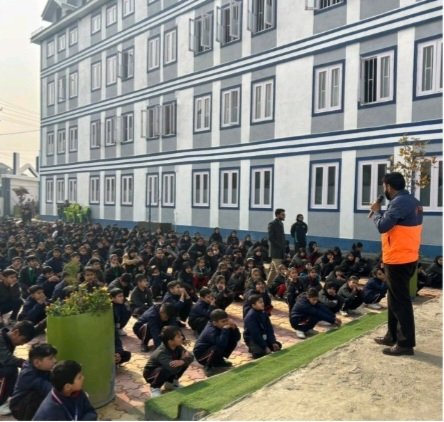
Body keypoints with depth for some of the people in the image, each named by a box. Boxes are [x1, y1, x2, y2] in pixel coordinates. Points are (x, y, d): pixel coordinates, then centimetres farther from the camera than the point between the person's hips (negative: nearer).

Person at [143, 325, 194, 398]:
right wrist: (184, 358, -29)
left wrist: (181, 361, -40)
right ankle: (155, 387, -7)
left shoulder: (177, 347, -14)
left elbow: (191, 356, -17)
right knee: (165, 370, -38)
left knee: (185, 361, -12)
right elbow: (173, 369, -46)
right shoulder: (162, 353, -36)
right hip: (151, 375, -7)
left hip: (167, 370, 7)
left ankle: (170, 382, 10)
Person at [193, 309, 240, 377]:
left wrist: (234, 327, -25)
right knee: (218, 348, -37)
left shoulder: (223, 326, -8)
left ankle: (219, 360, 11)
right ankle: (208, 367, -11)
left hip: (213, 352, 8)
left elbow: (237, 338, -9)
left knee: (233, 342, -7)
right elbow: (222, 344, -45)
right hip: (201, 354, -8)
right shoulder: (211, 331, -31)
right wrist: (225, 330, -42)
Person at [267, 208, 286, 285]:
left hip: (280, 251, 9)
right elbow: (270, 238, -16)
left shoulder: (281, 223, 16)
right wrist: (280, 245, -17)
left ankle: (268, 285, 21)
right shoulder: (272, 224, -10)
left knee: (273, 269, 13)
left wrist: (284, 246, 7)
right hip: (275, 251, -9)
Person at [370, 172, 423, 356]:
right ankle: (392, 336, 29)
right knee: (395, 299, 18)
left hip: (398, 260, -10)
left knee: (400, 302, -2)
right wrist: (382, 213, 6)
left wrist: (376, 211, -7)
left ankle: (406, 343, 7)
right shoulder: (412, 201, 13)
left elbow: (382, 226, -23)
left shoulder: (399, 202, -19)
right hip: (407, 257, 10)